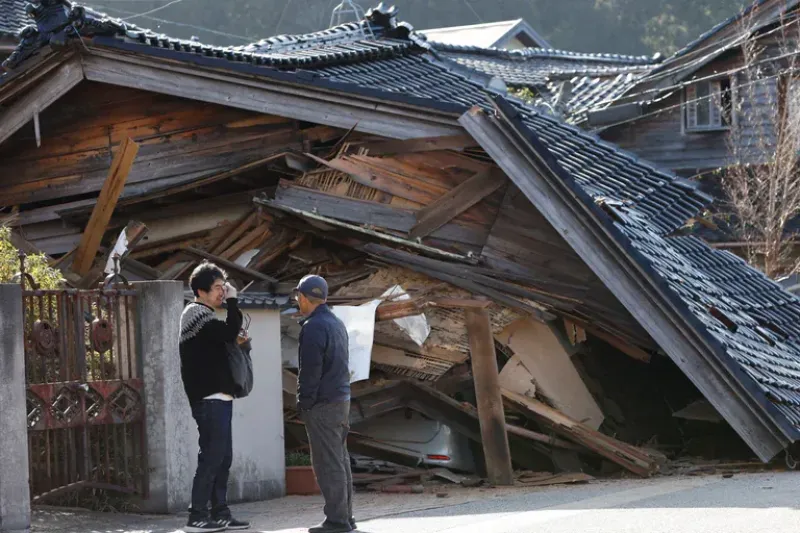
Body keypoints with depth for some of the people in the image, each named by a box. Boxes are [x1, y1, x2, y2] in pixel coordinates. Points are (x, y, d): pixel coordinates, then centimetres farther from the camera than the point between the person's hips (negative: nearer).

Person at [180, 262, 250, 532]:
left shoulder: (202, 316, 20)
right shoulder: (197, 315, -11)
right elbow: (229, 332, -23)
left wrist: (237, 341, 6)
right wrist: (233, 301, -13)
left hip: (217, 398, 10)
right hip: (210, 400, -10)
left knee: (222, 458, 11)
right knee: (212, 457, -10)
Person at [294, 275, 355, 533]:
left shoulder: (314, 326, -14)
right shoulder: (336, 323, 15)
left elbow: (310, 370, -18)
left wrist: (304, 403, -11)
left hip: (322, 404, -9)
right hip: (342, 400, 9)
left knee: (328, 463, -8)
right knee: (340, 460, 12)